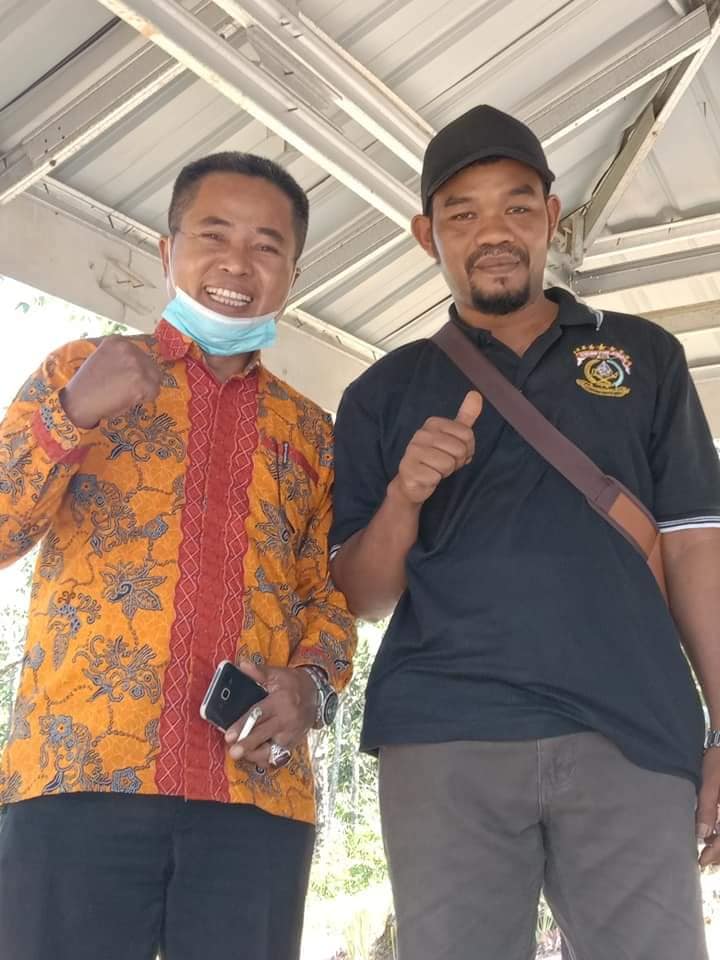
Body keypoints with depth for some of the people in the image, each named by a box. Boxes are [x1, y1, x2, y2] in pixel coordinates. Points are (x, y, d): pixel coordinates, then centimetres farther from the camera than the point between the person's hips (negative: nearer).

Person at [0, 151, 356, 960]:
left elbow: (329, 595, 15)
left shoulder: (309, 431, 18)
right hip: (78, 770, -1)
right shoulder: (83, 371, 12)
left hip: (256, 790, 2)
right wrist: (70, 414, -11)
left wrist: (312, 685, -5)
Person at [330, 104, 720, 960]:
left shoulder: (645, 357, 13)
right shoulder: (384, 394, 12)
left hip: (632, 736, 0)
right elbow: (360, 597, 9)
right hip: (444, 743, 0)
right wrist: (404, 497, -11)